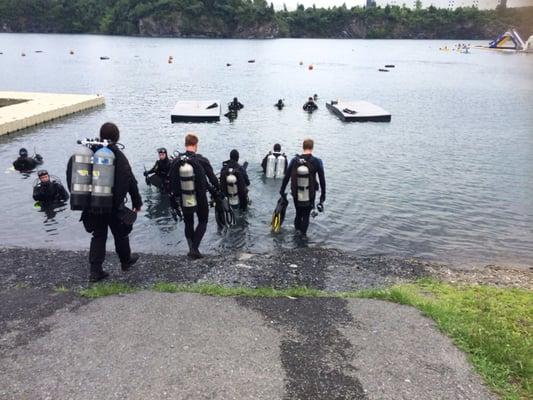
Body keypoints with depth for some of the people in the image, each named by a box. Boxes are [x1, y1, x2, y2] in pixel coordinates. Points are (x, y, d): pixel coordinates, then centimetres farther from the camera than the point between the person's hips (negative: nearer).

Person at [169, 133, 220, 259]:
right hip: (200, 199, -2)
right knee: (203, 222, 15)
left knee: (188, 224, 19)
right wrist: (217, 191, 12)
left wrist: (174, 200, 11)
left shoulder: (176, 162, -5)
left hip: (184, 201, 2)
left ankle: (192, 249, 19)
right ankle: (194, 248, 1)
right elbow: (212, 178, -6)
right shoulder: (202, 161, -13)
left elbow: (172, 182, 1)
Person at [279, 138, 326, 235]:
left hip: (296, 196, 2)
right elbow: (322, 180, -7)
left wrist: (282, 190, 10)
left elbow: (286, 177, -2)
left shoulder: (294, 160, -8)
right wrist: (323, 194, 4)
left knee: (298, 215, 22)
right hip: (309, 197, -2)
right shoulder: (317, 162, -12)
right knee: (306, 216, 13)